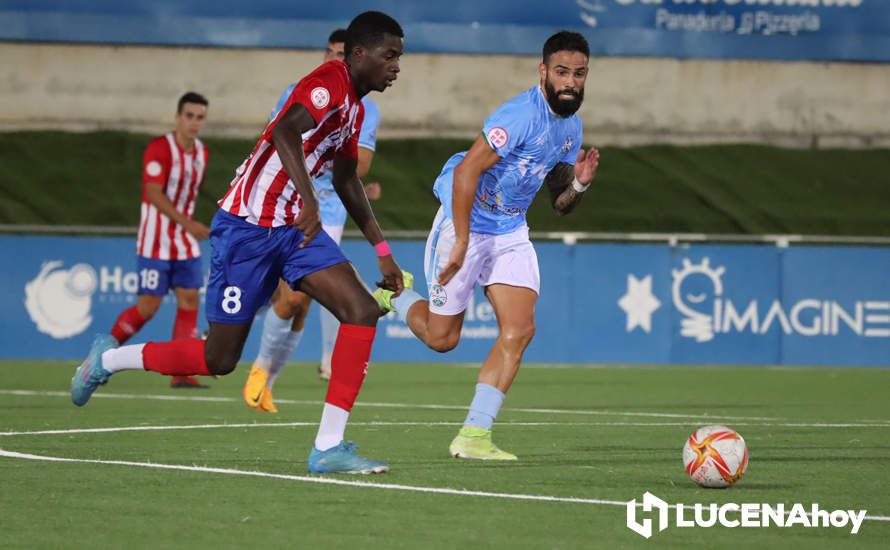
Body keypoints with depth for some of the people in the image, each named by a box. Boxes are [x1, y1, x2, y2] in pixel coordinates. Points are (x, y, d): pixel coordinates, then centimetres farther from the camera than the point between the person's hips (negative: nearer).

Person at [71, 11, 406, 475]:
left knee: (362, 311, -13)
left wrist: (381, 250, 27)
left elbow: (346, 180, 28)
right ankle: (108, 359, 25)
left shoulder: (355, 107, 13)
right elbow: (285, 131, -36)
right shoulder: (328, 83, -16)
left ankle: (327, 448, -16)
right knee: (220, 358, 0)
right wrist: (309, 200, -47)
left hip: (295, 228, 8)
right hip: (247, 227, -8)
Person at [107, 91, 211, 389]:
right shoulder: (160, 148, -15)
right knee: (148, 307, -6)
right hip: (155, 242, -7)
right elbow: (153, 194, -23)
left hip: (186, 242, 7)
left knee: (189, 302, -3)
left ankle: (181, 373, -1)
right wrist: (187, 223, -31)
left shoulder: (201, 152, 8)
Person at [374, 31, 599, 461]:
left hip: (511, 232, 7)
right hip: (467, 224, -7)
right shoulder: (523, 114, -23)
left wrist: (579, 183, -11)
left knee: (519, 331, -9)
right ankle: (392, 295, 35)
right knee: (441, 338, 2)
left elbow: (560, 205, 12)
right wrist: (461, 242, -27)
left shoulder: (571, 125, 4)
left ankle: (473, 436, -6)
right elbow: (466, 171, -27)